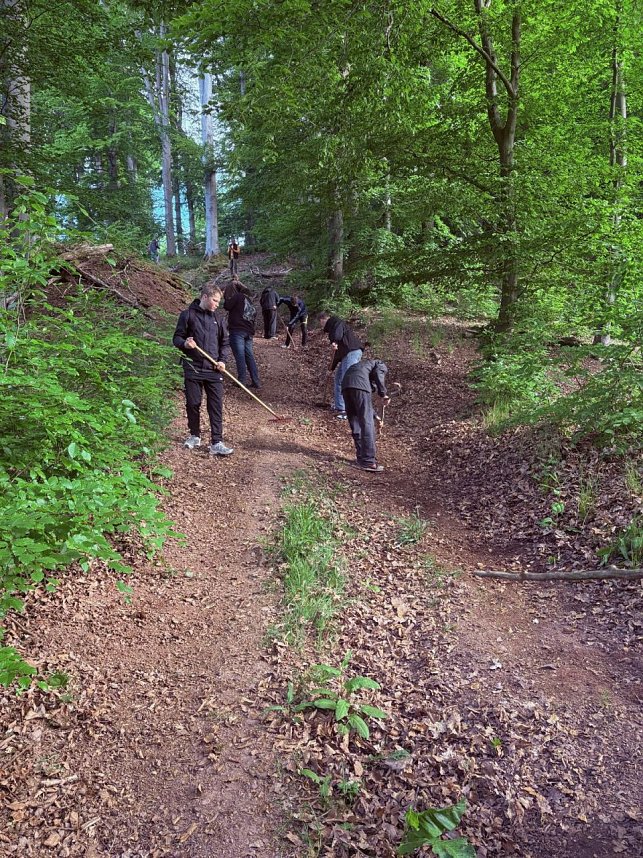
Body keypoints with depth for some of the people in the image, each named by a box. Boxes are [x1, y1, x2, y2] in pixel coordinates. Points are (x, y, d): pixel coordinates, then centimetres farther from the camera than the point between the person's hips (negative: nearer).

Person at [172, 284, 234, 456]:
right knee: (193, 403, 7)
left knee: (216, 406, -3)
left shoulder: (219, 317, 8)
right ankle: (195, 436, 27)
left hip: (213, 370, 2)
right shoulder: (188, 315, 0)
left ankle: (217, 443, 0)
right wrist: (184, 343, -18)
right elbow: (177, 338, 5)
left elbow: (225, 343, 13)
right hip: (192, 368, -1)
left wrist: (222, 360, -2)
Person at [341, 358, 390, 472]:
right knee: (367, 424, -5)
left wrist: (375, 417, 49)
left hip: (345, 385, 8)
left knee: (355, 424, 14)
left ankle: (361, 458, 18)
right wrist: (384, 394, -2)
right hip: (359, 385, -8)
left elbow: (366, 403, 43)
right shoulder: (382, 365, 24)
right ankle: (368, 461, -6)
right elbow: (378, 374, -4)